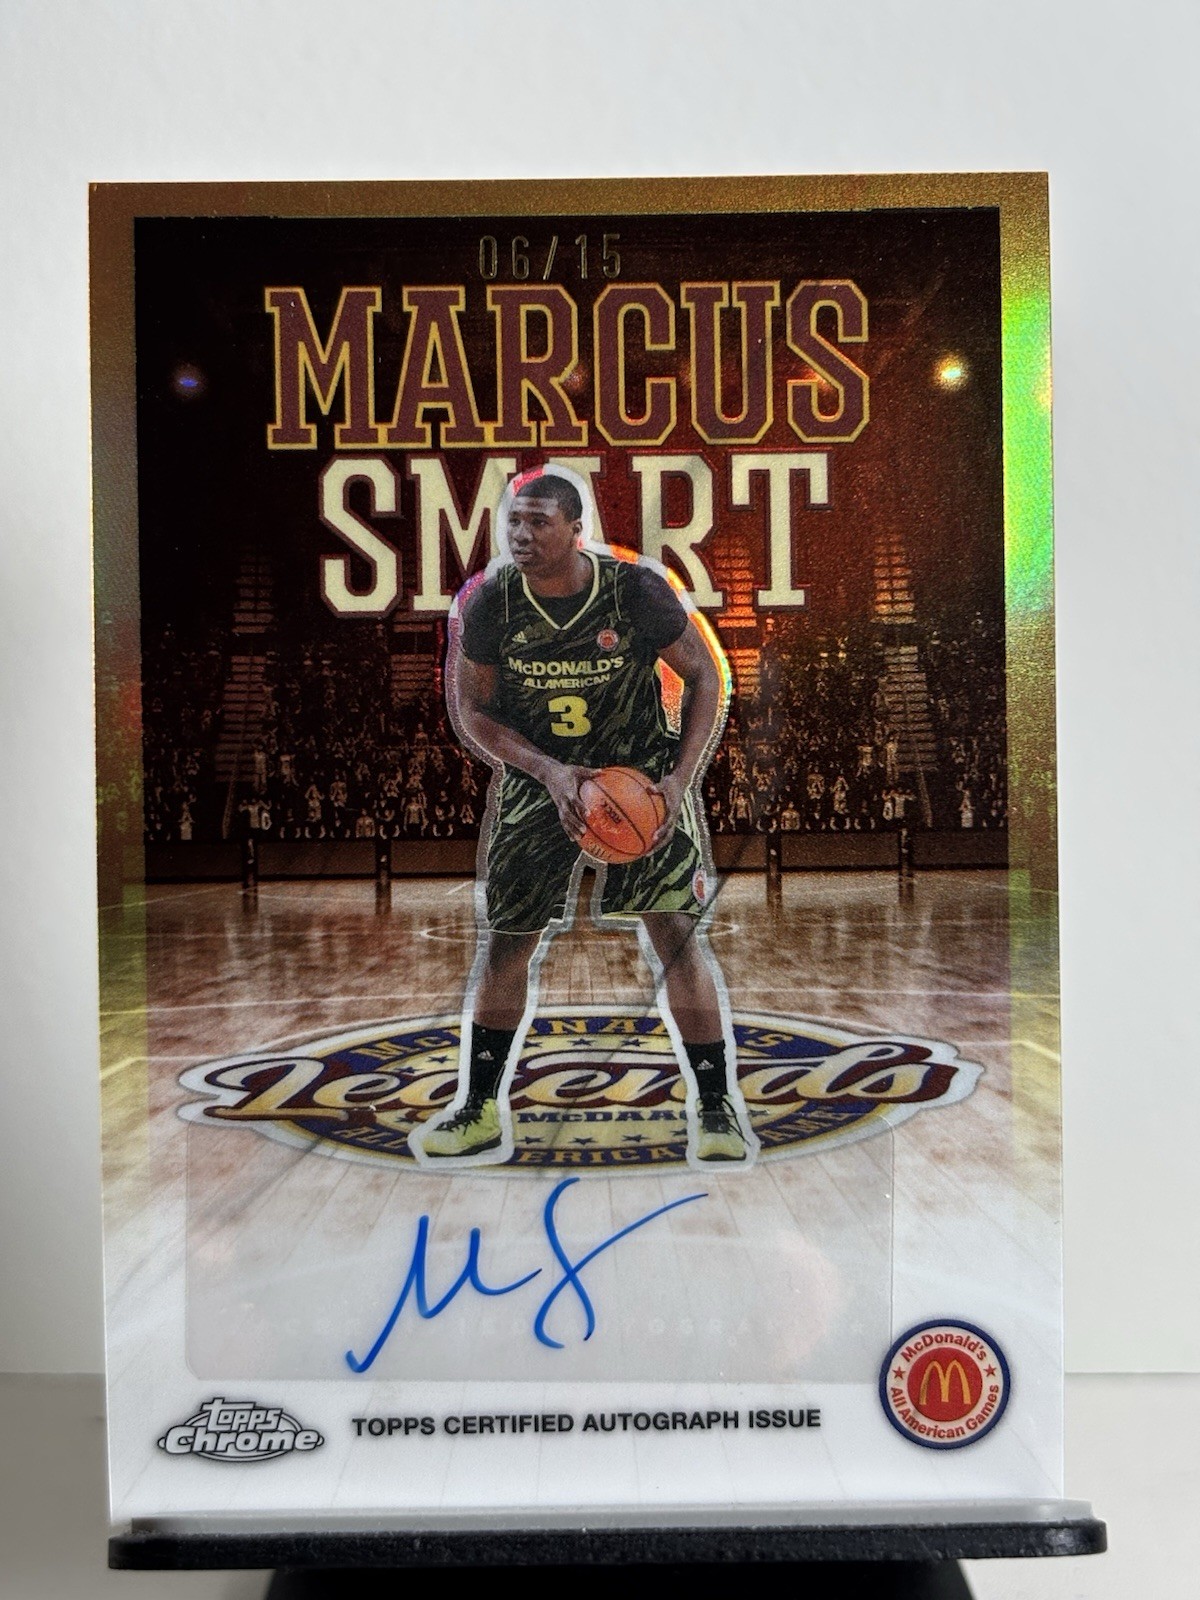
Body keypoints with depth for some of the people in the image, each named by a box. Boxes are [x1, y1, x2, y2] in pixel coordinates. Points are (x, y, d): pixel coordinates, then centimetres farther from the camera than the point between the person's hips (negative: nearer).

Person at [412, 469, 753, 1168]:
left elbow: (707, 677, -7)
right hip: (538, 776, 2)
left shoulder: (637, 588, -17)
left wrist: (680, 779, -18)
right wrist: (550, 772, -20)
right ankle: (481, 1112, 22)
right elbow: (471, 711, -5)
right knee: (505, 943, 5)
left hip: (643, 773, -2)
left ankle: (717, 1107, 12)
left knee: (678, 933, -7)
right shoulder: (492, 600, -12)